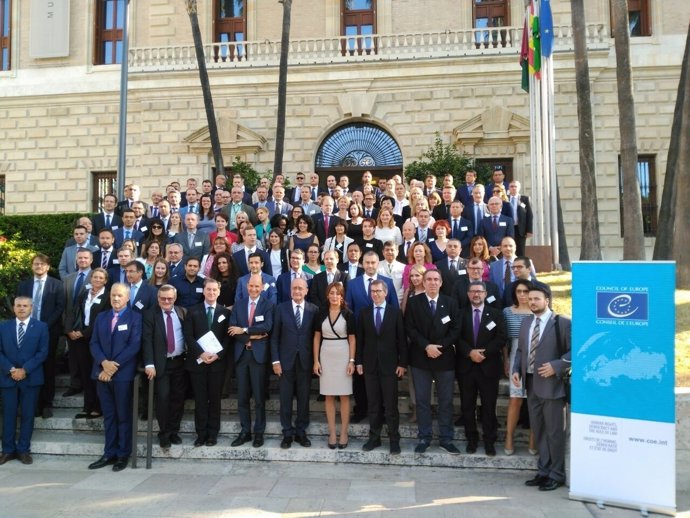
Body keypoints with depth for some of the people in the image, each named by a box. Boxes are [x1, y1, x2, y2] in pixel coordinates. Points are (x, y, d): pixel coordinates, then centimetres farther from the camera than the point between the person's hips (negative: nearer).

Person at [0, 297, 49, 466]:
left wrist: (25, 369, -14)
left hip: (31, 378, -1)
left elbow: (43, 352, -5)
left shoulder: (41, 327, 2)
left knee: (27, 415, 3)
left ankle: (23, 450, 12)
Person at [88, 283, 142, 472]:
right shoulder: (101, 317, 14)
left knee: (123, 416, 3)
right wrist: (104, 362, -10)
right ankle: (109, 453, 17)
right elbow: (94, 343, 7)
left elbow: (134, 345, -10)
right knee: (108, 416, 10)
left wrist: (114, 365, -15)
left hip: (123, 374, -4)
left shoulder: (135, 317, -2)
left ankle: (123, 455, 11)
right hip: (103, 373, 4)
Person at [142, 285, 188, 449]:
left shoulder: (183, 312, 5)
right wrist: (149, 364, -20)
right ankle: (164, 433, 12)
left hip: (180, 361, 3)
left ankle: (174, 431, 23)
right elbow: (147, 340, -11)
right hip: (161, 363, -3)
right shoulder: (150, 314, -4)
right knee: (163, 397, -4)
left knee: (178, 397, 8)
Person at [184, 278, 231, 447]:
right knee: (200, 400, 4)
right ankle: (201, 433, 13)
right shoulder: (193, 311, 6)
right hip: (197, 362, 0)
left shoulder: (226, 312, 6)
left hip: (217, 362, 0)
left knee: (215, 399, 5)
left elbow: (228, 338, 2)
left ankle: (213, 433, 15)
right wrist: (201, 353, -14)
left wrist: (218, 355, -11)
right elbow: (188, 336, -2)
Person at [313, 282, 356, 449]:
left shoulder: (348, 314, -2)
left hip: (343, 356, -2)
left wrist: (352, 361, -7)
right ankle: (332, 433, 14)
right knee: (329, 396, 6)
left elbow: (352, 338, 0)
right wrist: (316, 360, 1)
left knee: (344, 396, 3)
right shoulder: (321, 313, 3)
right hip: (326, 356, 2)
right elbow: (317, 337, 6)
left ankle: (344, 433, 12)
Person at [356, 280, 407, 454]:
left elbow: (402, 340, -1)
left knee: (391, 405, 2)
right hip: (370, 365, 2)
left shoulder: (396, 313, 0)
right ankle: (374, 437, 20)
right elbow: (359, 339, 7)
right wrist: (359, 361, 2)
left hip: (390, 365, -2)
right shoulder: (364, 313, 6)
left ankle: (394, 440, 13)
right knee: (373, 404, 9)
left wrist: (402, 363, -5)